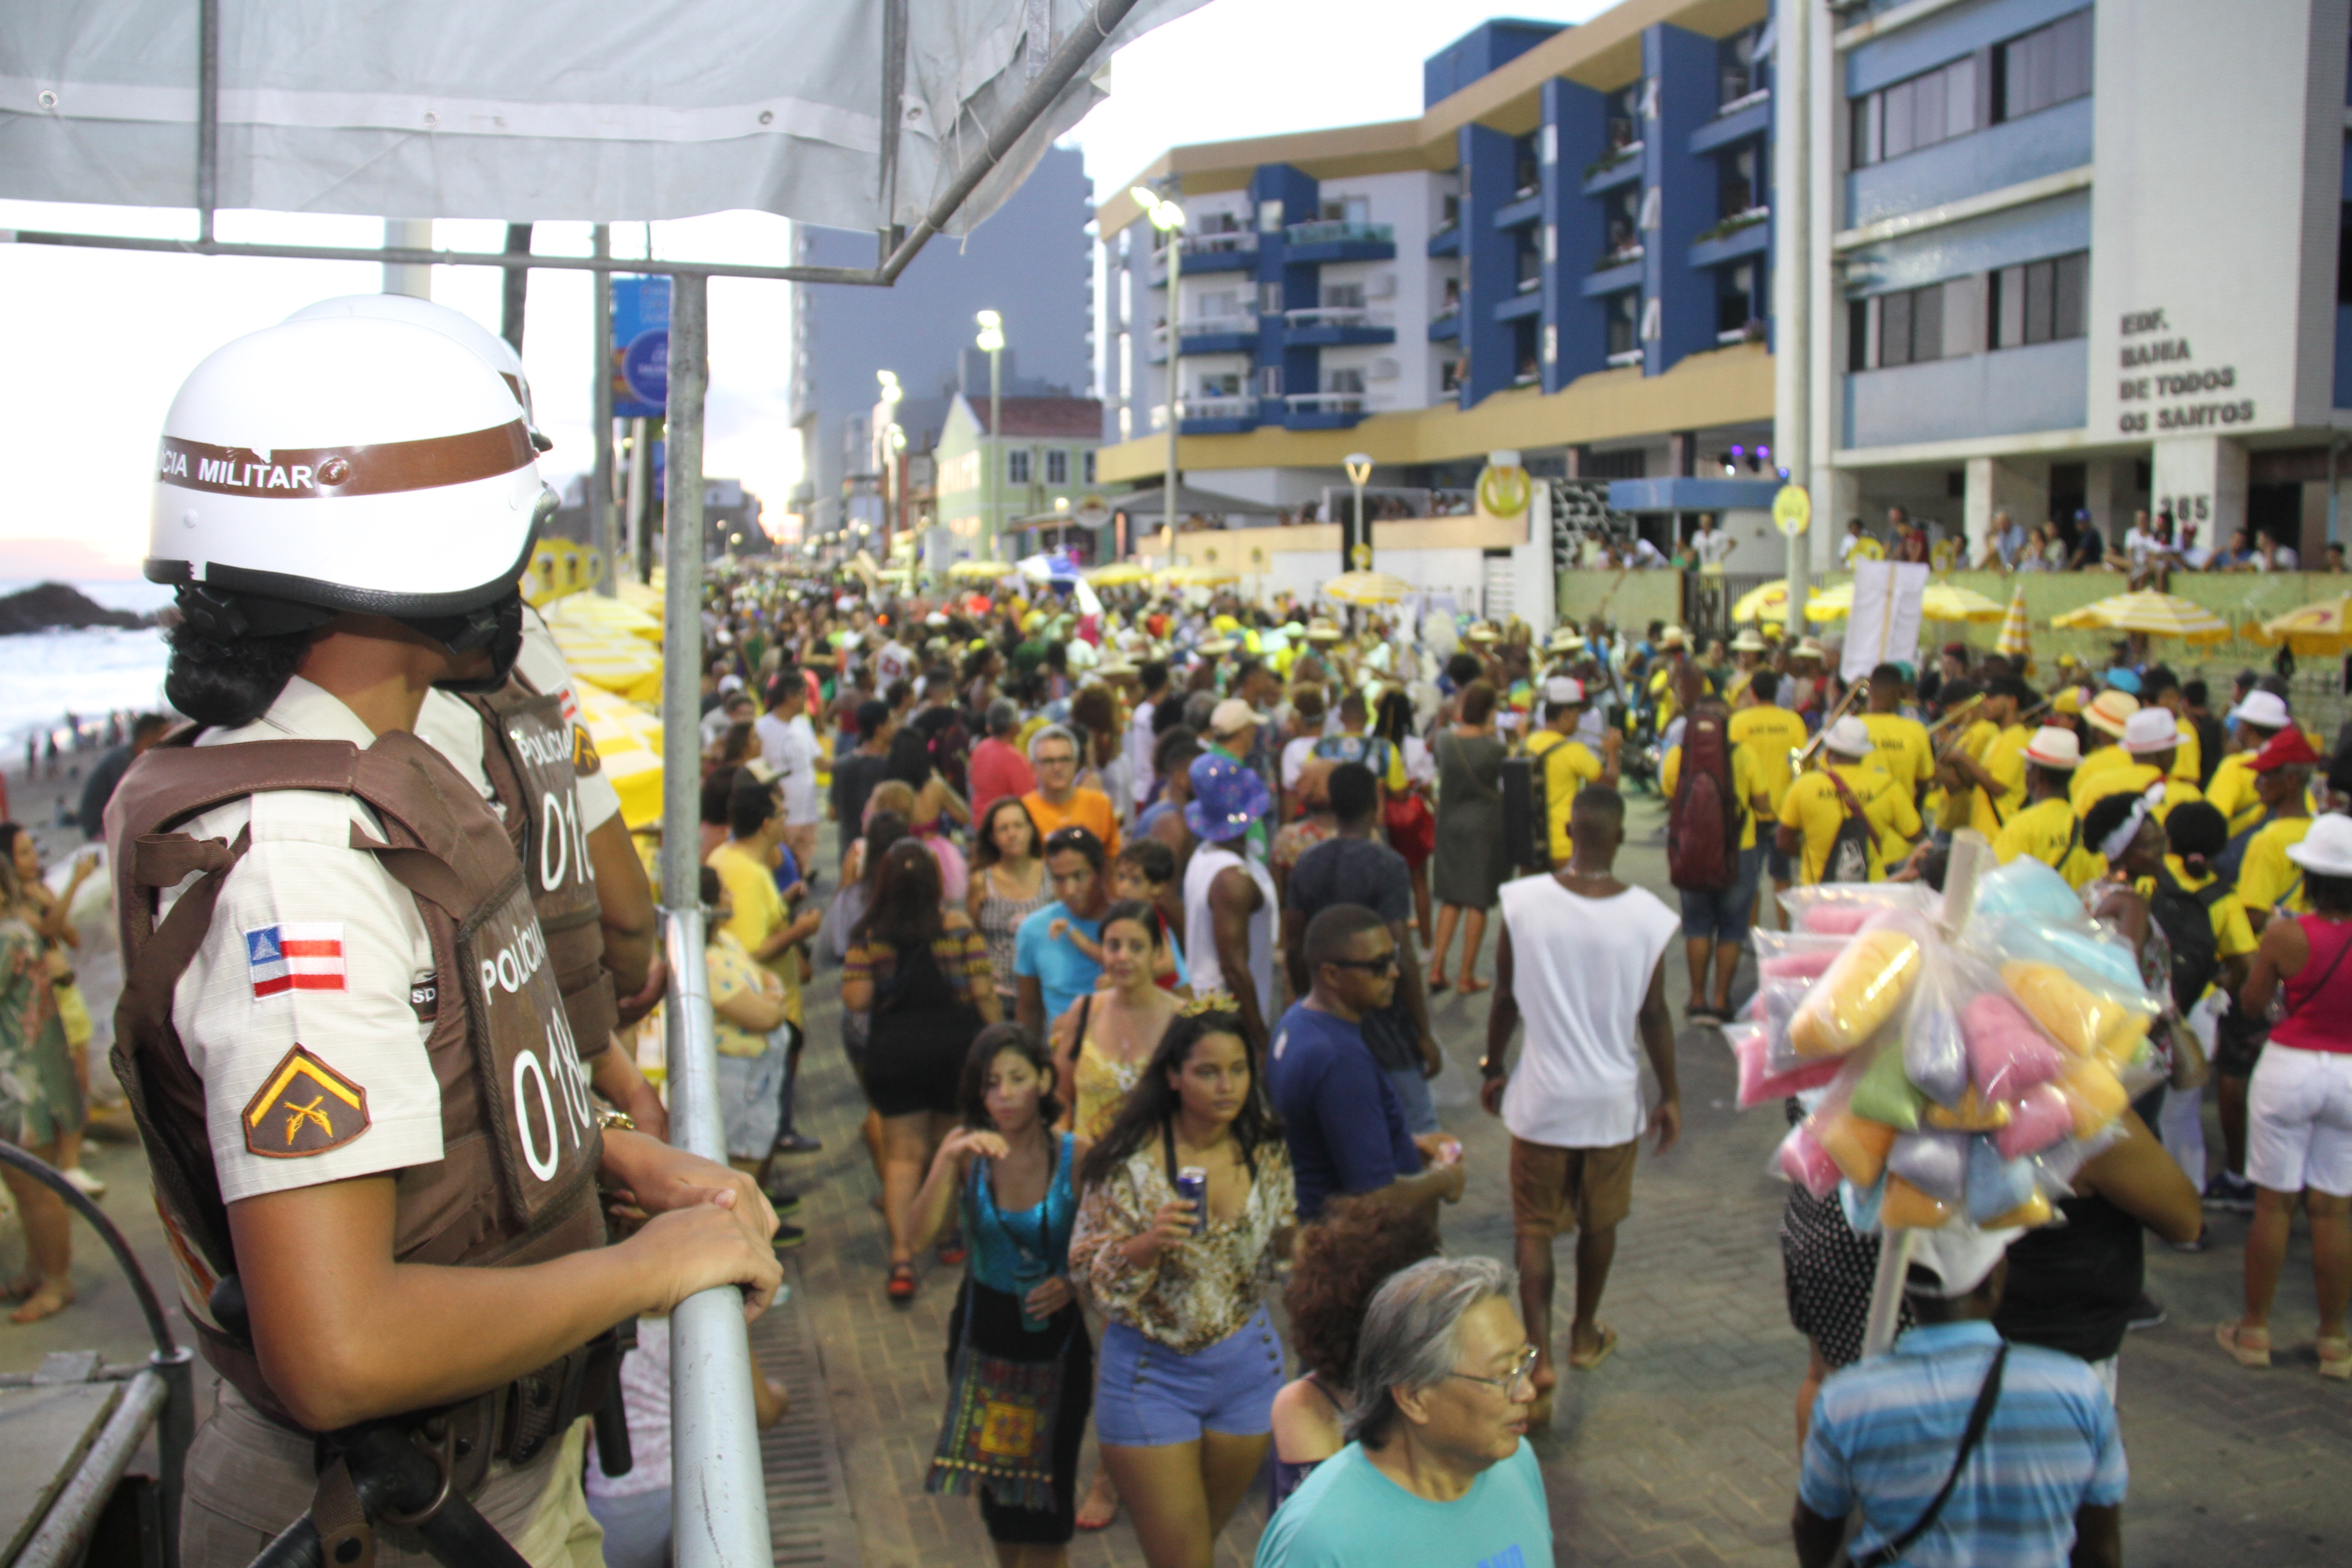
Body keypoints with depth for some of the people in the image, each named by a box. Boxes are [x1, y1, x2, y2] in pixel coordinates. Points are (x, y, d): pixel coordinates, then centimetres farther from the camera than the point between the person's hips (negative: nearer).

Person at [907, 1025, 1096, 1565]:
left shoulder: (1077, 1156, -13)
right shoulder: (965, 1149, -8)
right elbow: (921, 1235, -20)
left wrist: (1074, 1282, -23)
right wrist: (950, 1161, -31)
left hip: (1058, 1339, -2)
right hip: (984, 1336, 2)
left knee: (1045, 1499, -1)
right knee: (997, 1492, 16)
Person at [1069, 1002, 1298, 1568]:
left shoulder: (1267, 1154, -5)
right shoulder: (1130, 1163, -19)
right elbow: (1090, 1272, -16)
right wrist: (1147, 1245, -34)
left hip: (1246, 1367, 4)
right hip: (1153, 1373, -4)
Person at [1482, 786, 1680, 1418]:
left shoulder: (1522, 902, -13)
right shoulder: (1648, 917, -13)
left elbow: (1506, 999, -3)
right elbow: (1653, 1016, -5)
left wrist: (1493, 1067, 12)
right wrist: (1671, 1094, 9)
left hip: (1542, 1097, -1)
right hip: (1613, 1098, 1)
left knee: (1535, 1229, 9)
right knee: (1599, 1223, 20)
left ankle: (1540, 1358, -4)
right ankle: (1585, 1335, 39)